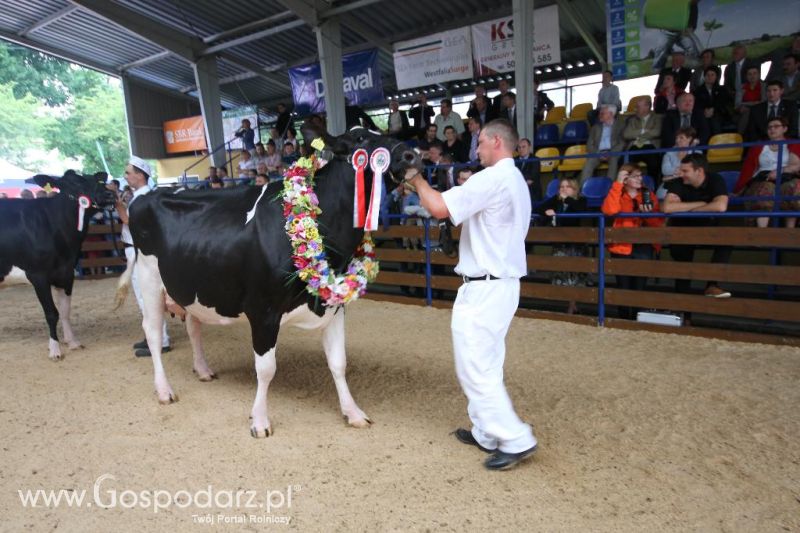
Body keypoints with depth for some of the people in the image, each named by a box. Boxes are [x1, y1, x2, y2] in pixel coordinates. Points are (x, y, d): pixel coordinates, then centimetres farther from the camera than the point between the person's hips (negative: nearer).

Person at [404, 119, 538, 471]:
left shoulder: (492, 178, -16)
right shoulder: (515, 180, 17)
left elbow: (439, 208, -23)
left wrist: (416, 178, -7)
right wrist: (464, 190, 12)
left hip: (484, 288, -10)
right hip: (502, 283, 10)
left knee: (475, 368, -2)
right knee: (486, 366, 17)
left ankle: (516, 440, 5)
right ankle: (486, 433, 27)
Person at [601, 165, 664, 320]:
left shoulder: (649, 195, 9)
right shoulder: (618, 194, 4)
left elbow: (658, 224, 7)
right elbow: (609, 211, -21)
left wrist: (648, 213, -14)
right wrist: (618, 183, -17)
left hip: (644, 245, 1)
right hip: (622, 246, -1)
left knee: (639, 284, -8)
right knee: (623, 286, 3)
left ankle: (637, 318, 6)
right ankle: (624, 319, 18)